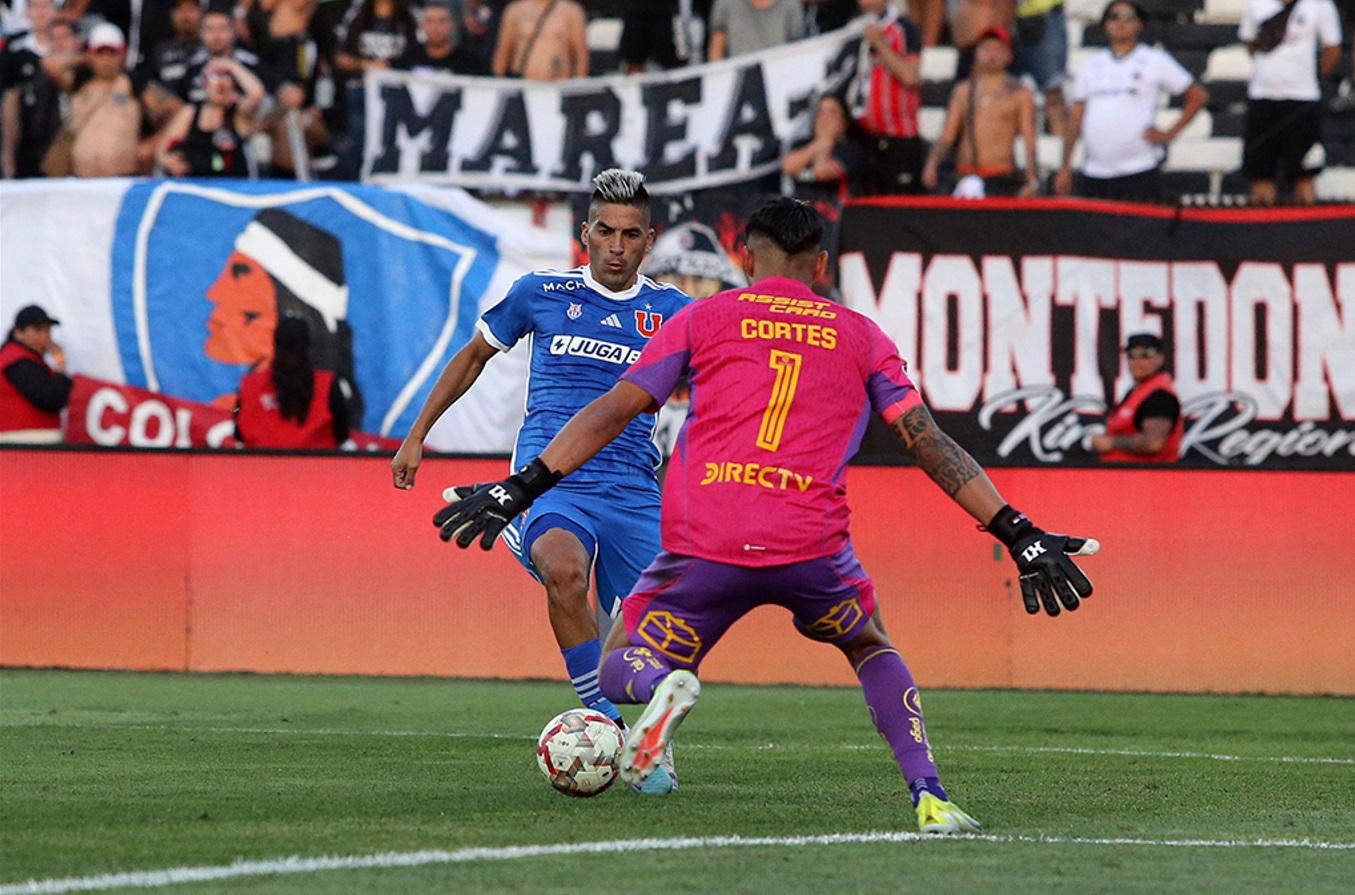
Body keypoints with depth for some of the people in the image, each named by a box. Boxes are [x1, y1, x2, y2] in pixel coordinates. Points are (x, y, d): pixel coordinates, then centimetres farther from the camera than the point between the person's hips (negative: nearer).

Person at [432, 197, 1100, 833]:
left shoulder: (704, 318, 15)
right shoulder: (861, 337, 17)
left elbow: (613, 410, 9)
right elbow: (928, 443, 11)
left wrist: (522, 487, 11)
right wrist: (1019, 535, 12)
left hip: (701, 543, -1)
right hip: (812, 548, 1)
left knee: (620, 669, 17)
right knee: (871, 648, 29)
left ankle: (663, 684, -22)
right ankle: (930, 798, 9)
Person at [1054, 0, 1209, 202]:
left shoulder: (1155, 60, 5)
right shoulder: (1091, 64, 16)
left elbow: (1198, 95, 6)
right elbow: (1076, 118, 15)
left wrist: (1170, 134, -3)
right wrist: (1065, 168, 10)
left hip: (1139, 174, -4)